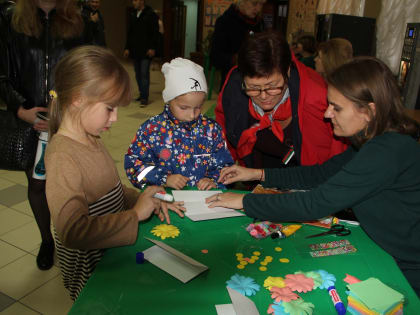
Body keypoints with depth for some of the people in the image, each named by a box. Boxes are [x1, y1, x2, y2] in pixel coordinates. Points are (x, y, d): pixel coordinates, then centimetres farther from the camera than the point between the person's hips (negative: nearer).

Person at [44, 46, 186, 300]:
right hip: (89, 268, -8)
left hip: (113, 249, 8)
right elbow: (72, 230, -35)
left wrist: (147, 201, -6)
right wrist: (135, 215, -27)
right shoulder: (62, 156, -27)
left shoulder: (92, 141, 1)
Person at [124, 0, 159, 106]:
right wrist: (127, 48, 13)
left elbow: (155, 33, -7)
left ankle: (144, 97, -7)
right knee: (138, 73, 9)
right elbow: (129, 33, 19)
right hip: (135, 50, 6)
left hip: (146, 51, -6)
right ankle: (142, 94, 19)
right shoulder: (132, 15, 14)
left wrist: (153, 48, -14)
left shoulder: (151, 14, -4)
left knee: (144, 73, -9)